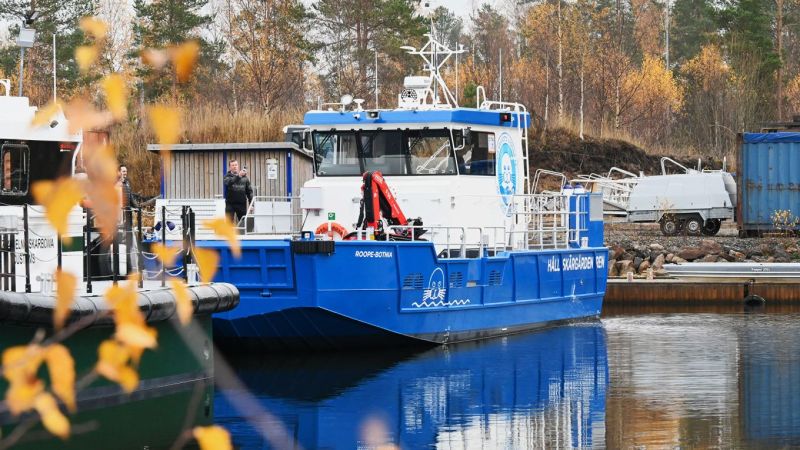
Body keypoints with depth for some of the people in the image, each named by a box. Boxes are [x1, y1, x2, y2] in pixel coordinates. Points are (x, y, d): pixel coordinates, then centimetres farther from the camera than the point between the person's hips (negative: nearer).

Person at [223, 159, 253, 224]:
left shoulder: (244, 177, 10)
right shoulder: (228, 176, 3)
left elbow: (249, 191, 9)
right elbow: (228, 182, -21)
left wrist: (251, 204, 0)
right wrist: (238, 176, -30)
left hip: (242, 204, 2)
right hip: (230, 204, -2)